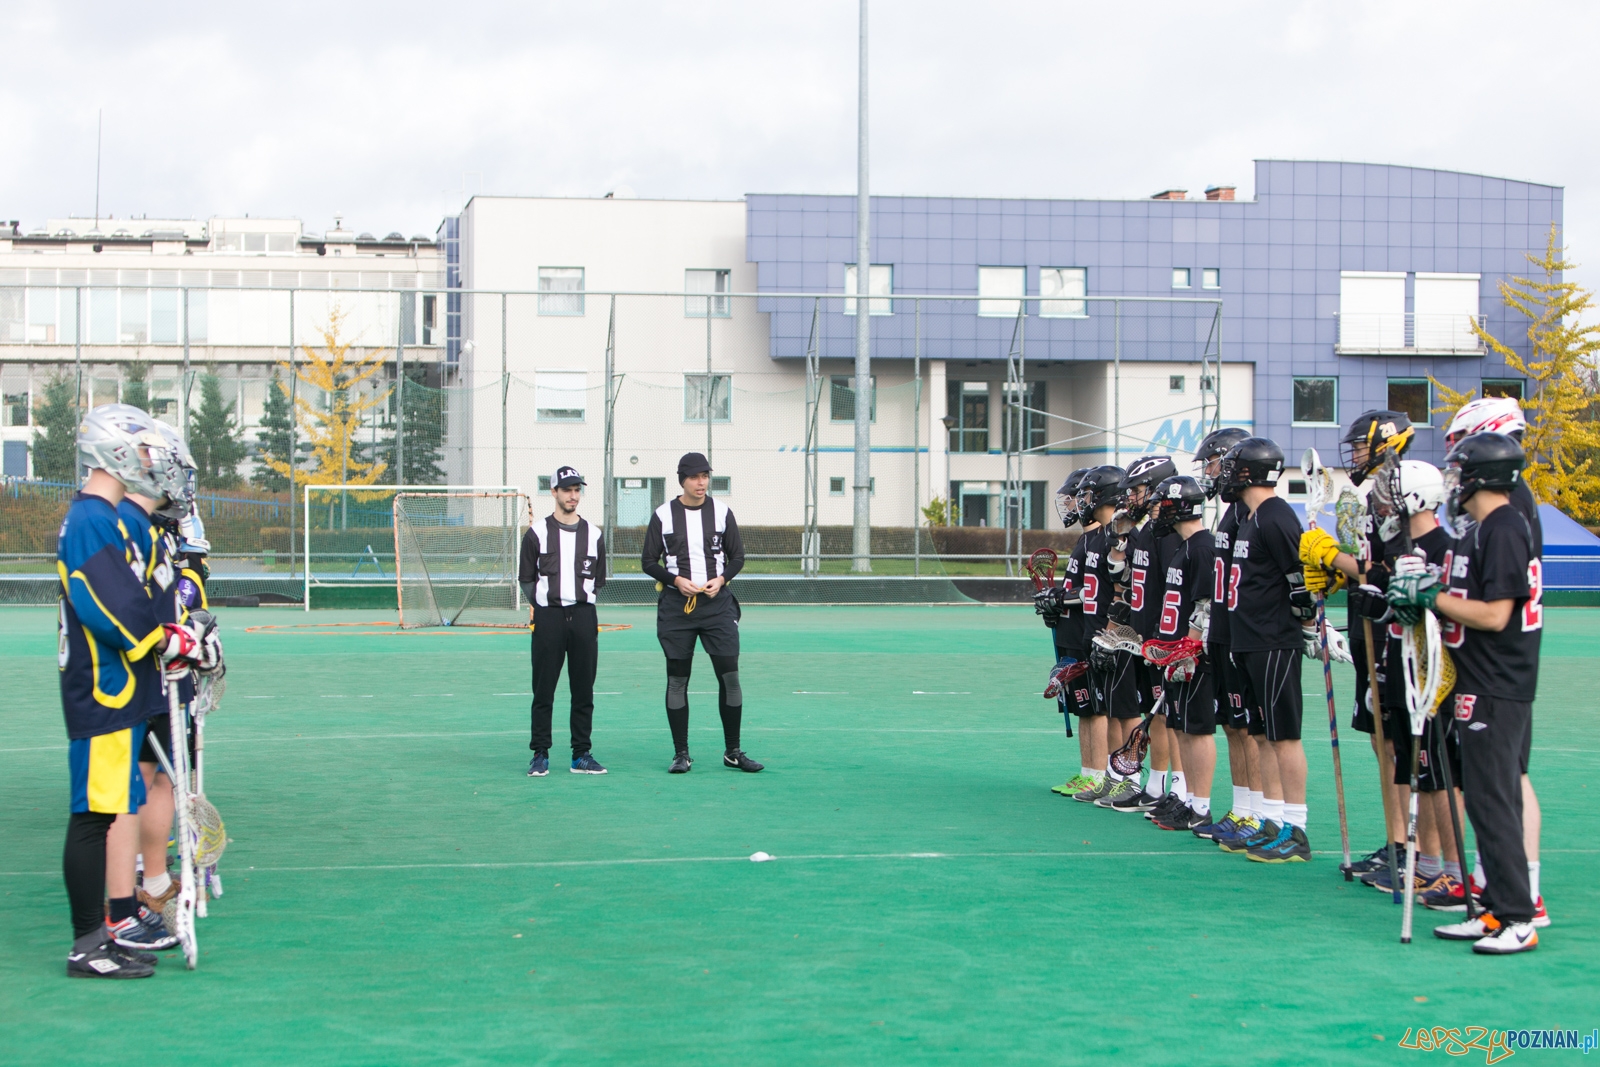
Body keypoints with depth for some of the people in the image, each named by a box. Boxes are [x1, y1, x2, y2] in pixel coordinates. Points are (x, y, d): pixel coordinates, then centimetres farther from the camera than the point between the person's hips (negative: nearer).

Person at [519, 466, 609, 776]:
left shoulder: (594, 534, 13)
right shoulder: (537, 533, 5)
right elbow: (525, 578, 8)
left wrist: (584, 598, 7)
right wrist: (539, 601, 0)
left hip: (583, 615, 2)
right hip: (547, 616, -2)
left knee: (584, 689, 3)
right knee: (543, 690, -2)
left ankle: (581, 755, 9)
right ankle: (540, 755, 4)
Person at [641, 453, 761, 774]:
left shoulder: (722, 512, 5)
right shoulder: (663, 515, 0)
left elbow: (737, 556, 11)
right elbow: (648, 561, 4)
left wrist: (721, 579, -8)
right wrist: (676, 580, -12)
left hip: (717, 603, 1)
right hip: (676, 605, -1)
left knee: (730, 676, -3)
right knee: (677, 680, 1)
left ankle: (732, 751, 8)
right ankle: (681, 753, 10)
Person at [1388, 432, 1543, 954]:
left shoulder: (1502, 530, -16)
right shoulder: (1483, 530, 15)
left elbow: (1495, 614, -22)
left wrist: (1431, 597, -15)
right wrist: (1426, 595, 6)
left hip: (1496, 693, -10)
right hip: (1485, 689, 10)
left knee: (1492, 802, -8)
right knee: (1489, 801, 12)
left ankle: (1517, 919, -5)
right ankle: (1498, 910, 16)